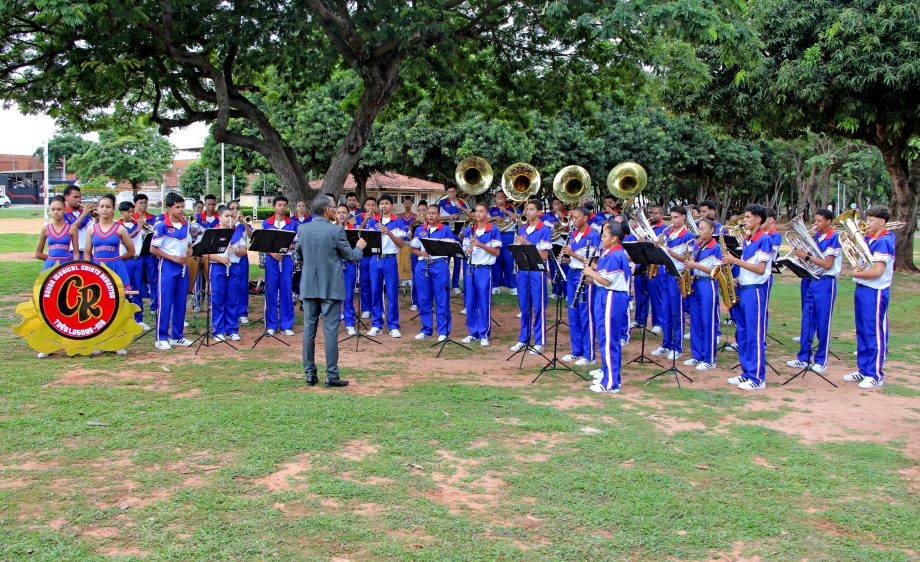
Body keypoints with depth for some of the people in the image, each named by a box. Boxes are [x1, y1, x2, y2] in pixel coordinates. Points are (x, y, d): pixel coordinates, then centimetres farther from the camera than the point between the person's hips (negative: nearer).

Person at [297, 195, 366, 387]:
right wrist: (359, 247, 16)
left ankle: (310, 373, 13)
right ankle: (332, 375, 2)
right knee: (330, 330, 0)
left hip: (309, 286, 4)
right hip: (331, 287, -4)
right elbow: (352, 257, -4)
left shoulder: (302, 229, 1)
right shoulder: (336, 231, -13)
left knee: (309, 329, 9)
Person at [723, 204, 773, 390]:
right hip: (743, 289, 9)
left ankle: (758, 379, -1)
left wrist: (735, 261, -17)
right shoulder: (747, 240, 15)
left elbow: (760, 269, -18)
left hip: (756, 291, -9)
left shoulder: (764, 240, -11)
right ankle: (747, 373, 20)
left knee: (755, 335, -6)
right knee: (742, 333, 12)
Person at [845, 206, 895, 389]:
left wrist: (856, 274, -8)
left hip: (875, 292, -9)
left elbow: (877, 271, -22)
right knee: (862, 332, 14)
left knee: (875, 333, -3)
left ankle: (876, 375, 3)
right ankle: (863, 370, 22)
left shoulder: (883, 242, -15)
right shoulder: (868, 239, 12)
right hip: (862, 290, 9)